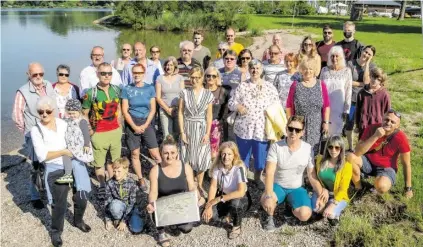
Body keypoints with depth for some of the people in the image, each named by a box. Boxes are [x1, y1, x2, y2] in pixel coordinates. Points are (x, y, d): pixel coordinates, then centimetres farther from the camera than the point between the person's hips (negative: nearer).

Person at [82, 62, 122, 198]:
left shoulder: (116, 90, 2)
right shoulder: (91, 93, -12)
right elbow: (84, 114, -6)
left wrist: (119, 126, 11)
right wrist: (90, 131, -8)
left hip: (115, 131, 4)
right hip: (99, 133, -4)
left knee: (113, 161, 16)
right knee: (99, 163, 9)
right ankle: (102, 186, 27)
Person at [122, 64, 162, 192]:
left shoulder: (150, 88, 0)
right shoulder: (127, 89, -2)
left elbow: (153, 109, 1)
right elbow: (125, 111, -4)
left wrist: (145, 125, -8)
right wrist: (135, 126, -11)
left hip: (146, 123, 0)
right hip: (132, 124, 0)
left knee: (155, 154, -4)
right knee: (135, 154, 7)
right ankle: (141, 179, 21)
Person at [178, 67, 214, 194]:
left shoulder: (208, 94, -1)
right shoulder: (184, 93, -3)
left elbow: (209, 115, 1)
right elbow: (180, 113, -1)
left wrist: (207, 133, -5)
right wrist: (182, 132, -7)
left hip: (202, 129, 0)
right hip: (188, 128, 0)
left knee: (201, 158, 5)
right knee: (188, 157, 7)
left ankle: (200, 184, 22)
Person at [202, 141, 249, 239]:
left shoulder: (239, 168, -26)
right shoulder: (217, 166, -13)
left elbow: (241, 192, -34)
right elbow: (213, 187, -13)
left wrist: (219, 199, -34)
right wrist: (209, 206, -26)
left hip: (239, 199, -4)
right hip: (223, 198, 4)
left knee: (235, 203, -38)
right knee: (208, 215, -21)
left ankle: (237, 226, -5)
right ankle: (228, 213, 13)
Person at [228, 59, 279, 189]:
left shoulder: (270, 87, 4)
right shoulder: (242, 86, 2)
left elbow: (277, 106, 5)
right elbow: (231, 103, 1)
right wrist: (237, 106, -19)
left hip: (262, 129, 1)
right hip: (243, 128, 0)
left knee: (261, 156, 10)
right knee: (243, 155, 12)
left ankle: (257, 178, 34)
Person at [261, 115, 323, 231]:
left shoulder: (308, 149, -9)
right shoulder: (276, 147, -17)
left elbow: (312, 175, -1)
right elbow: (270, 173, -24)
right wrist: (269, 195, -38)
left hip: (297, 188, 2)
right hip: (278, 186, -2)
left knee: (305, 215, -24)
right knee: (265, 201, -36)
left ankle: (291, 207, 14)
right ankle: (270, 217, 2)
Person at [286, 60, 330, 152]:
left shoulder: (321, 85, 3)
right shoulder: (295, 85, 2)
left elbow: (326, 106, 2)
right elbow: (289, 106, 2)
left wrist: (326, 122, -3)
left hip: (316, 126, 1)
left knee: (314, 150, 7)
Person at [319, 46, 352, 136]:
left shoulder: (346, 71, -2)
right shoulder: (324, 70, 3)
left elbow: (348, 91, -1)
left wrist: (346, 109, -3)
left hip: (339, 107, -1)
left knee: (337, 130, 6)